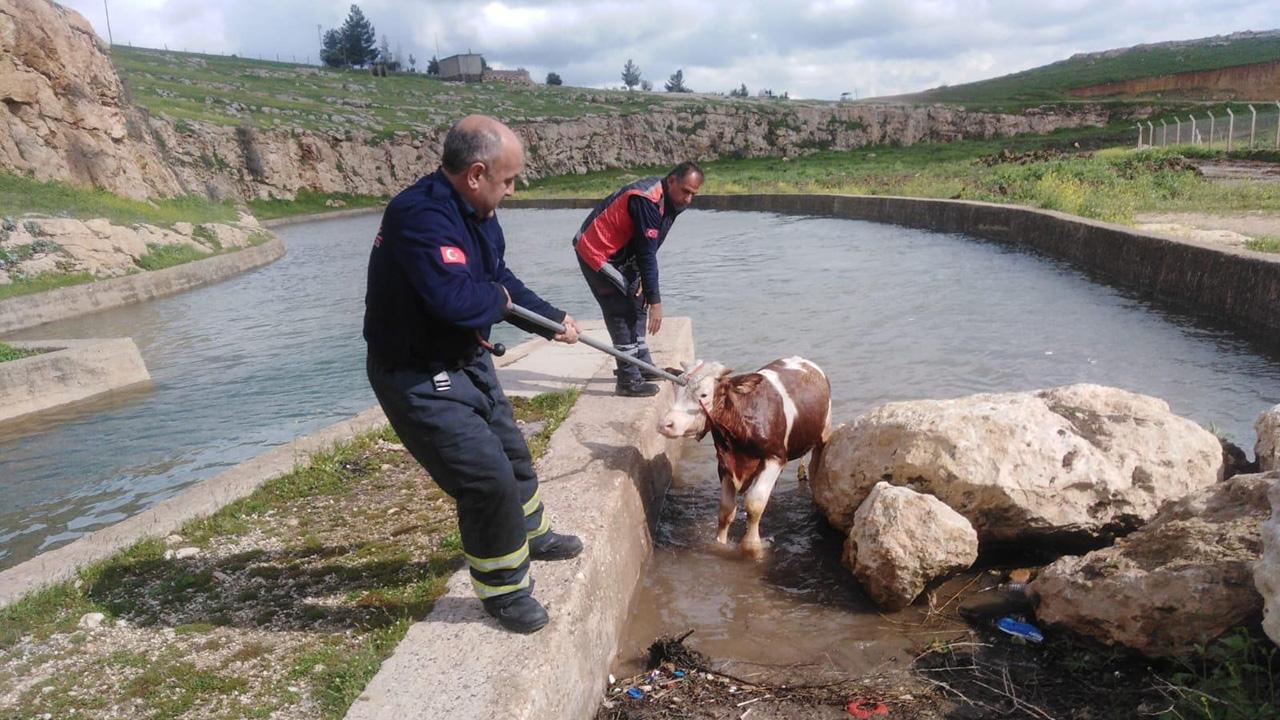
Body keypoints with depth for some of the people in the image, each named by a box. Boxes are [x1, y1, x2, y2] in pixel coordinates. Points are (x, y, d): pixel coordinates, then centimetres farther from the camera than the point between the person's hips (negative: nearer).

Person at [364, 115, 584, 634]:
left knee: (512, 453, 24)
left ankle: (530, 535, 50)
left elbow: (501, 278, 18)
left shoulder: (474, 212, 3)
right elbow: (458, 300, -40)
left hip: (466, 362, 10)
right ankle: (503, 590, 14)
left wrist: (551, 319, 18)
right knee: (487, 478, -9)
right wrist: (499, 297, -18)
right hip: (419, 380, -10)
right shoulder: (422, 216, -29)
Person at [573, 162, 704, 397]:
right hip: (597, 252, -10)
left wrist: (643, 281, -3)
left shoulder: (669, 201, 2)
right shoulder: (647, 201, -28)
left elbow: (648, 250, 7)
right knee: (621, 312, -11)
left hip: (619, 253, 10)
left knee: (637, 305, 13)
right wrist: (655, 301, -27)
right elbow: (646, 254, -29)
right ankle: (629, 380, -8)